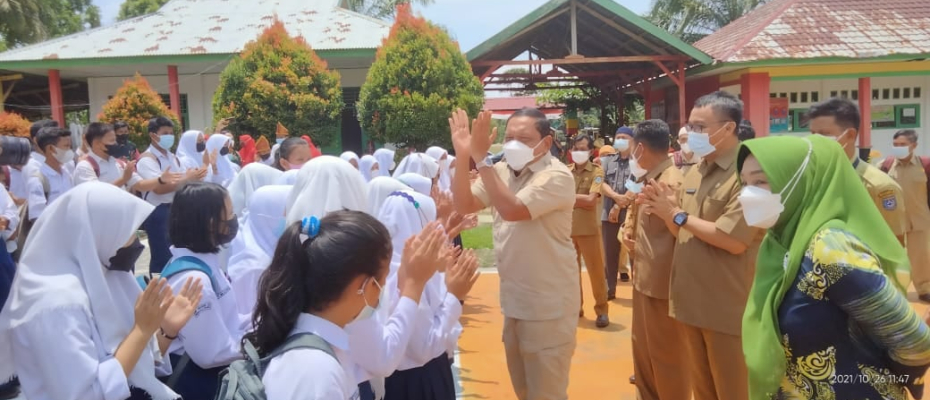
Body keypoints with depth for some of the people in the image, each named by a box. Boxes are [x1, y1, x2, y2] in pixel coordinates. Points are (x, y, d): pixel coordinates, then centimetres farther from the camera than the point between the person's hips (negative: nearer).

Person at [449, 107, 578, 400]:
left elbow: (512, 209, -31)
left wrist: (481, 158, -29)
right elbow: (464, 205, -3)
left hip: (547, 304, -7)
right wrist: (463, 156, -15)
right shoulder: (501, 171, 4)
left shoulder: (557, 176, -18)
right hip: (514, 299, 7)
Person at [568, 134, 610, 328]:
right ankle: (575, 306, 26)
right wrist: (581, 200, -9)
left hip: (589, 229, -4)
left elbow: (591, 200, -15)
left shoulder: (596, 172, -4)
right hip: (567, 228, 4)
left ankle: (602, 310, 13)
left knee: (596, 270, 2)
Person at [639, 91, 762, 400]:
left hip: (728, 308, -8)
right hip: (692, 301, 8)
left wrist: (677, 214, -15)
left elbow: (734, 241, -24)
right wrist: (662, 210, -5)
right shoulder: (695, 172, 10)